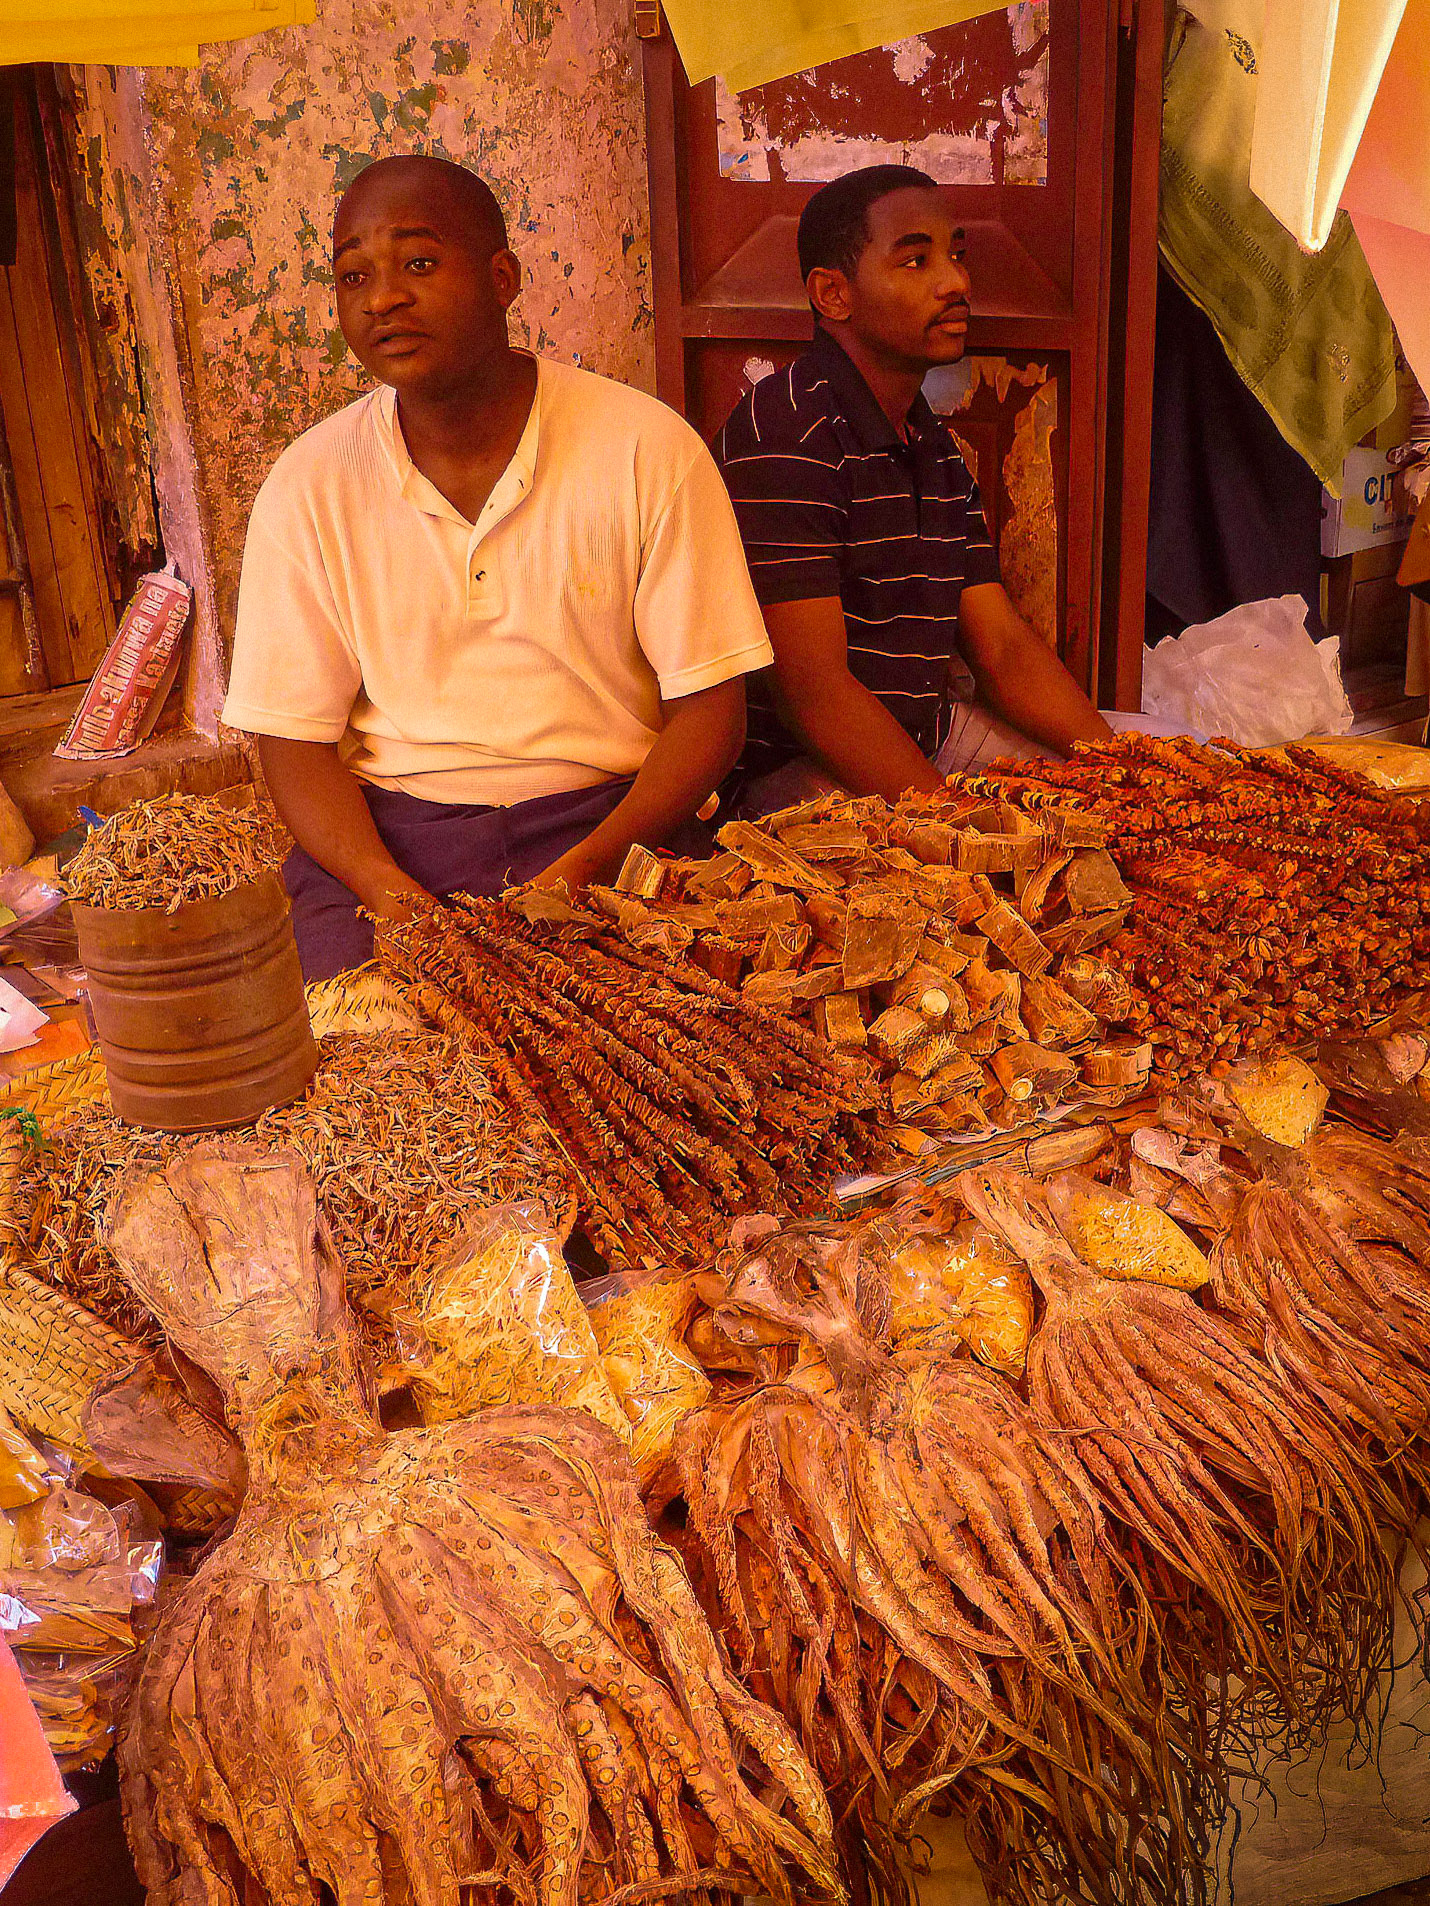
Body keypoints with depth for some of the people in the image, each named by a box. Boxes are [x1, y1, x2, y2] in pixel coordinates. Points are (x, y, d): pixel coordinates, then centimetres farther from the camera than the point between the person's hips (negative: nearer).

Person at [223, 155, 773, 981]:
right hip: (383, 836, 2)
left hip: (606, 824, -1)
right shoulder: (307, 487, 2)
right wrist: (384, 885, -17)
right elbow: (295, 741, 3)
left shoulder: (647, 449, -4)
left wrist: (587, 868, -18)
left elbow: (709, 706, -4)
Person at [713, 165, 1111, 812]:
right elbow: (811, 691, -23)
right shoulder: (786, 430, -17)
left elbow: (1003, 647, 10)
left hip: (932, 733, 9)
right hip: (797, 768, -9)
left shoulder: (935, 449, 14)